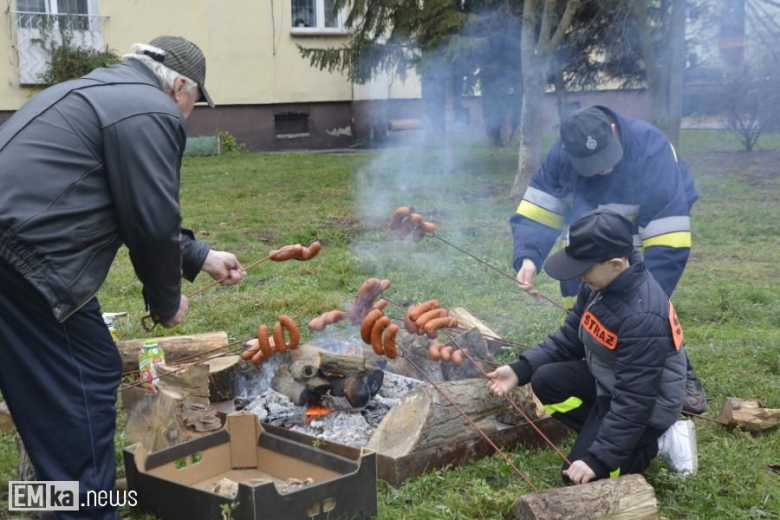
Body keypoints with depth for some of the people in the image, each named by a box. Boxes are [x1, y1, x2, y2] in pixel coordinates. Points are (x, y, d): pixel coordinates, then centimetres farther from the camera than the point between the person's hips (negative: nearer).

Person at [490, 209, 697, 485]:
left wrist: (598, 457, -29)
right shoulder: (600, 284, -8)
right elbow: (569, 338, 4)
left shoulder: (643, 317, -35)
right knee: (546, 380, -5)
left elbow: (634, 401, -32)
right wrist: (521, 369, -8)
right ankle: (609, 436, 3)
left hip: (646, 405, -9)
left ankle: (656, 441, 5)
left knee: (579, 475, -12)